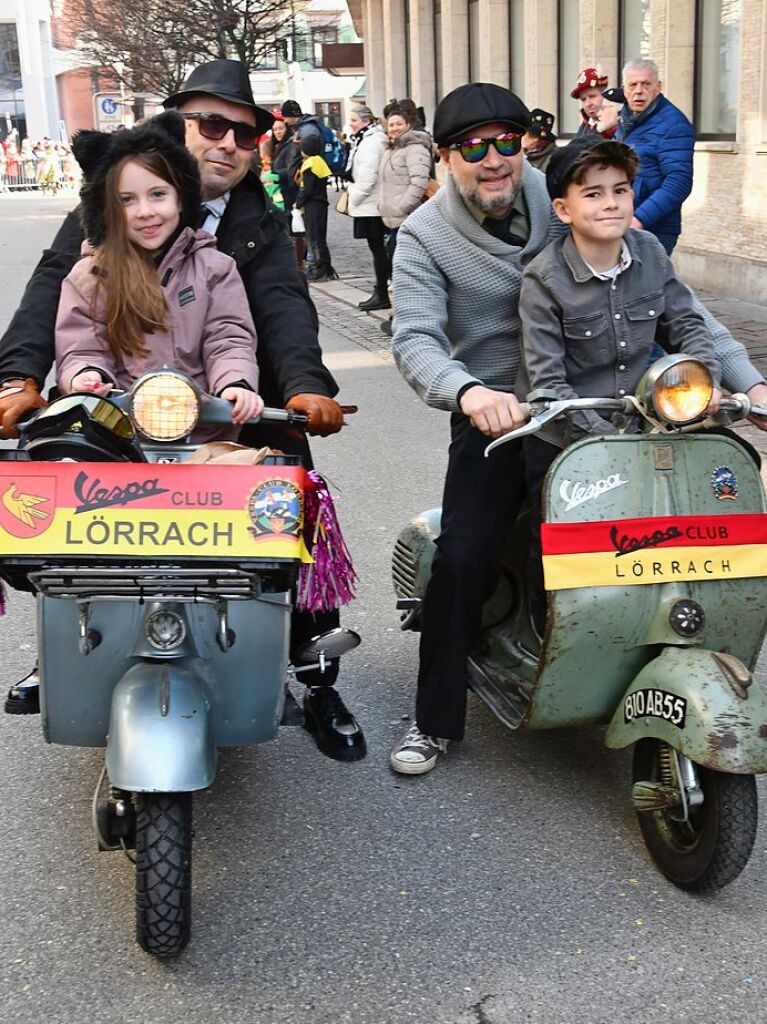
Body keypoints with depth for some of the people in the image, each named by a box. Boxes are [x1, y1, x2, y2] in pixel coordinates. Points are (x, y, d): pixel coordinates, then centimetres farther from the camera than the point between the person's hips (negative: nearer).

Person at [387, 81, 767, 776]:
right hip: (497, 412, -2)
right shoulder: (425, 236, -4)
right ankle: (435, 718, 6)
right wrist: (469, 392, -41)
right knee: (462, 561, -13)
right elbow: (415, 339, -18)